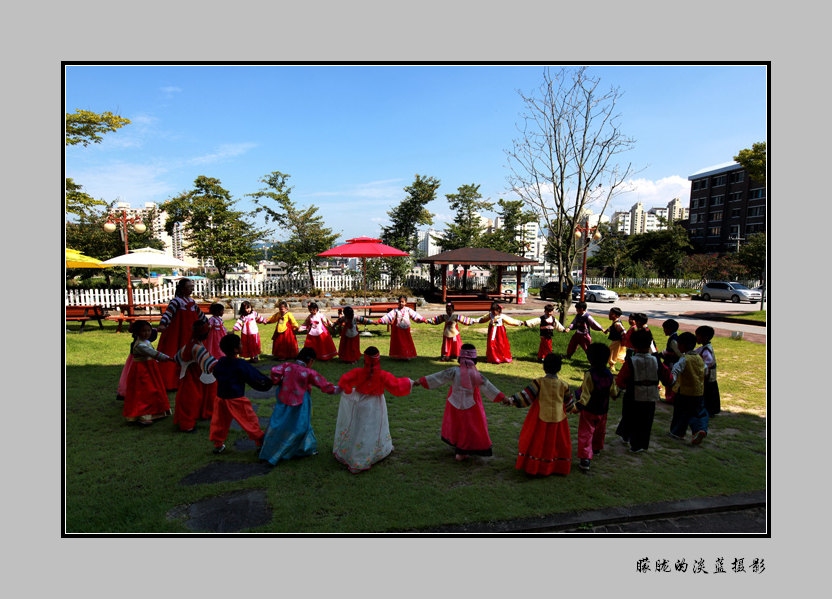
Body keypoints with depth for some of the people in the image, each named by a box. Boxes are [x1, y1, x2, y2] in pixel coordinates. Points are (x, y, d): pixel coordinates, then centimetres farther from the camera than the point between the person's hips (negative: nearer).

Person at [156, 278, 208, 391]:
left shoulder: (191, 301, 11)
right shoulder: (176, 301, -13)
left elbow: (199, 313, 27)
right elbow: (168, 312, -29)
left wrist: (206, 321, 38)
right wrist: (162, 324, -45)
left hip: (190, 333, 8)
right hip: (178, 334, -8)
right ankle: (170, 383, -1)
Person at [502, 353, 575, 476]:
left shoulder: (539, 382, -12)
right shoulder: (563, 385, -3)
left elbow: (526, 395, -16)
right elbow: (569, 401, 11)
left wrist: (511, 400, -14)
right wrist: (573, 408, 30)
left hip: (540, 419, -2)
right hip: (558, 419, 2)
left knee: (536, 441, 9)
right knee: (557, 442, 15)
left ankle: (531, 466, 15)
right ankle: (559, 468, 24)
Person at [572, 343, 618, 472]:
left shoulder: (589, 375, -24)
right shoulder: (609, 375, -5)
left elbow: (585, 395, -25)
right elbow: (614, 393, 6)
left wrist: (577, 407, -18)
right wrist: (616, 393, 30)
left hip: (588, 410, -6)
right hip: (603, 410, 6)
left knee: (585, 433, -3)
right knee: (599, 431, 27)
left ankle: (585, 459, -12)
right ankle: (596, 448, 51)